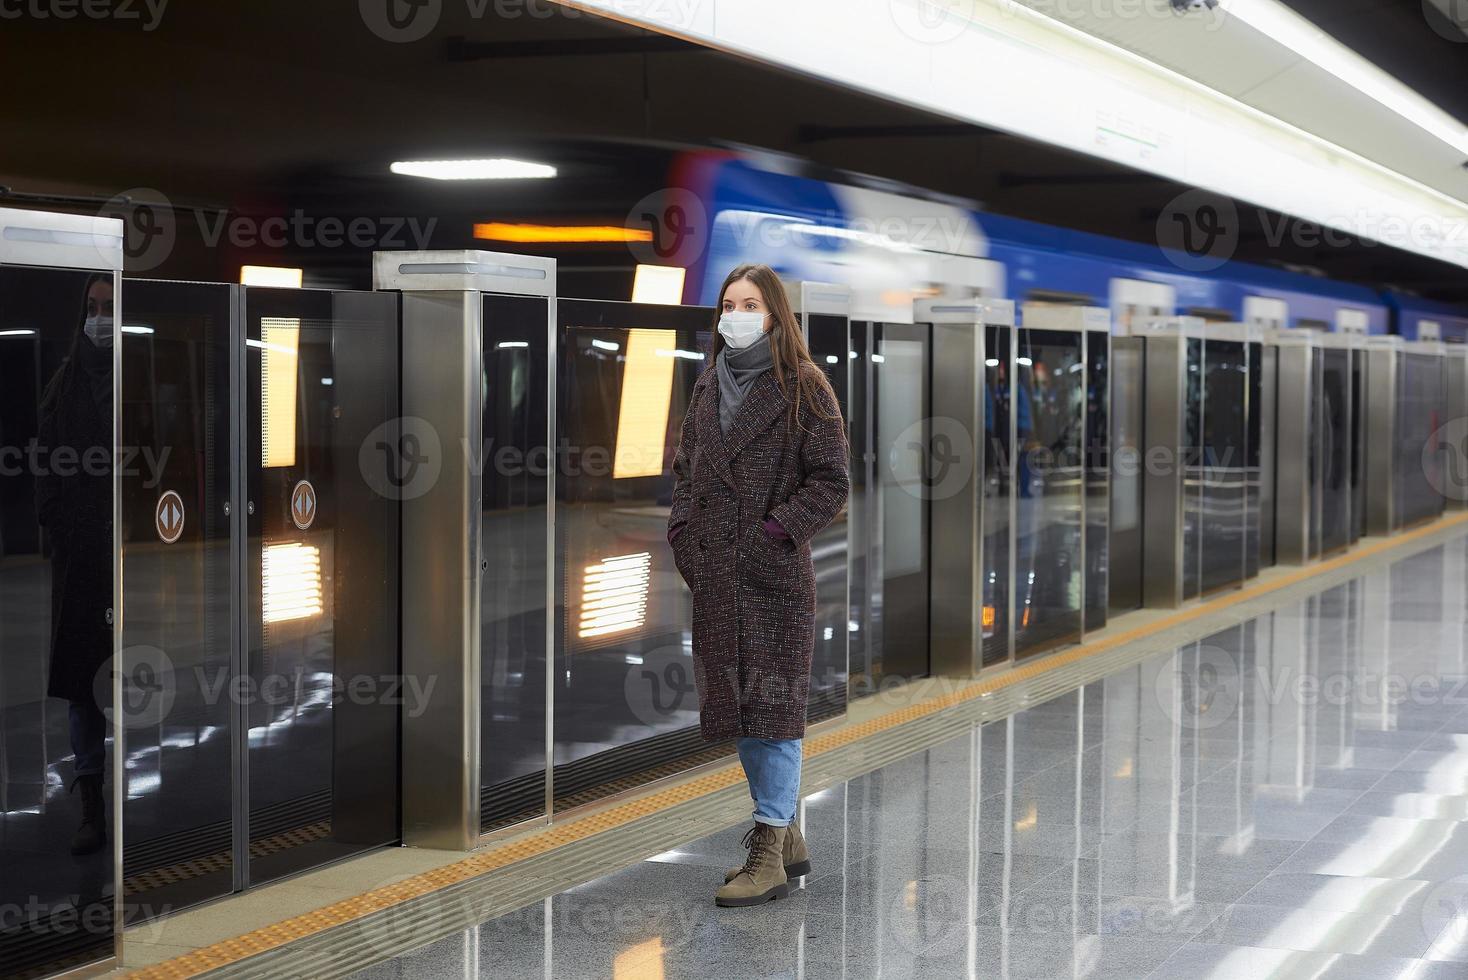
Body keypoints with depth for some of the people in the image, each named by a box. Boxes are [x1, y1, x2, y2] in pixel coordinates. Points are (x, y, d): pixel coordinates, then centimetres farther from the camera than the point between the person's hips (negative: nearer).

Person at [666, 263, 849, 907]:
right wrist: (683, 533, 6)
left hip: (775, 572, -7)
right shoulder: (708, 387, 14)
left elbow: (831, 481, -7)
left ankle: (769, 853, -2)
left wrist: (777, 531, -15)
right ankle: (784, 836, 23)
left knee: (773, 704, -6)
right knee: (734, 703, 11)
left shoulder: (803, 389, -4)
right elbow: (684, 467, 20)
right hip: (716, 575, 7)